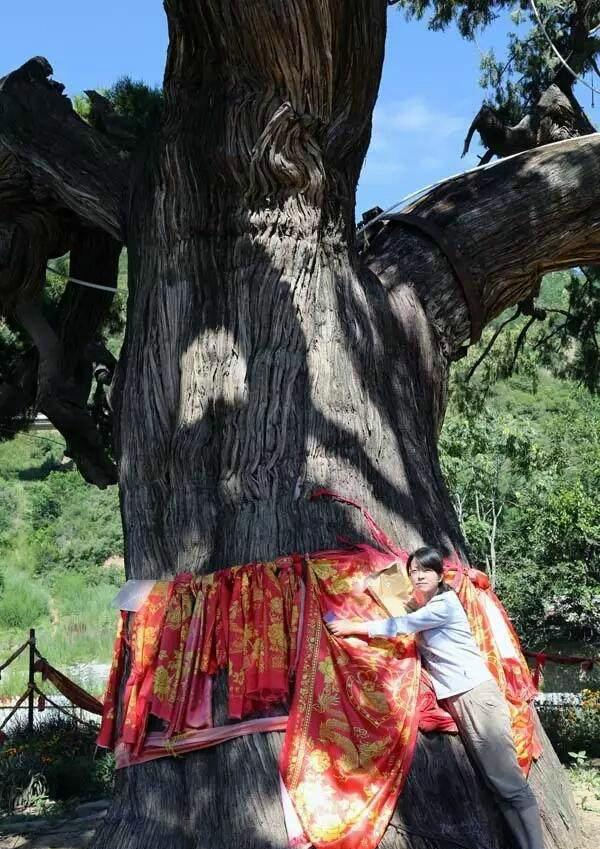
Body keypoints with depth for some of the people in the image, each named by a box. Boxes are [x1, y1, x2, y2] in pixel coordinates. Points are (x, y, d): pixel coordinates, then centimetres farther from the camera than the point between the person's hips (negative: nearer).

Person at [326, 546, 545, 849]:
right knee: (497, 780, 6)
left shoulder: (445, 603, -11)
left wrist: (351, 627, -5)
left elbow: (400, 625, -12)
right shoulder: (427, 609, 17)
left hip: (476, 694, -9)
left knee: (509, 781, -11)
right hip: (455, 699, 9)